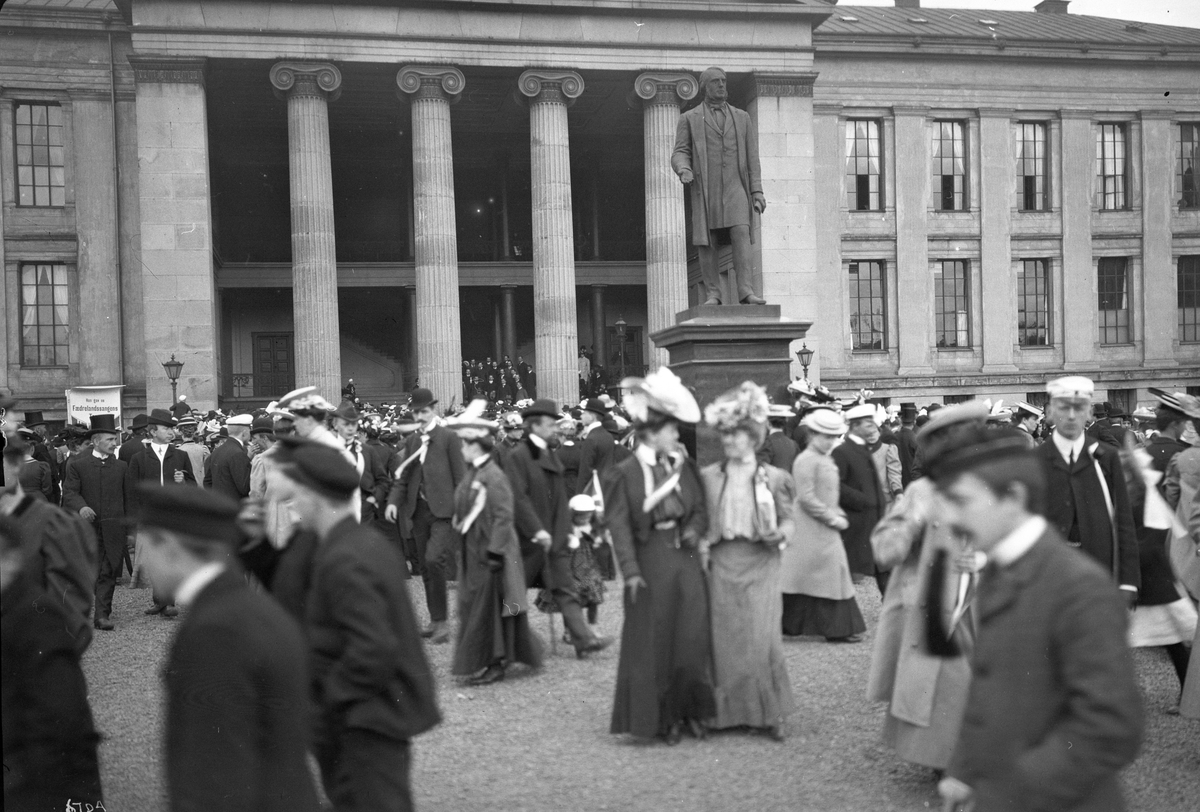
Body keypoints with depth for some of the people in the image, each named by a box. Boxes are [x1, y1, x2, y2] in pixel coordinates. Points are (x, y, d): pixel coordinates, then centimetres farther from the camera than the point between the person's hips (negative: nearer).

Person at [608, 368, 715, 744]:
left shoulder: (684, 466, 6)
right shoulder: (625, 472, -7)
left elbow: (700, 509, 14)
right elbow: (619, 525, -9)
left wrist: (694, 530, -7)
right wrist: (630, 570, -15)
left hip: (686, 559, 4)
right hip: (651, 563, -4)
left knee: (693, 638, 4)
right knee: (655, 641, 3)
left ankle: (692, 710, 19)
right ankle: (664, 717, 16)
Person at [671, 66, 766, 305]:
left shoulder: (742, 117, 16)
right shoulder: (689, 119, 11)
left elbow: (752, 158, 13)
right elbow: (680, 153, 4)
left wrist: (757, 192, 3)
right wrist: (683, 169, -21)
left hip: (735, 188, 0)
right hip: (705, 190, 0)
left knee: (741, 234, -18)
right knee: (706, 243, -4)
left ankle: (746, 292, -23)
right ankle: (713, 295, 6)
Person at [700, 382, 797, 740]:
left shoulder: (773, 477, 1)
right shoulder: (708, 476, 5)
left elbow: (789, 521, 6)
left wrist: (780, 533, -15)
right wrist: (702, 543, -5)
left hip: (760, 562, -2)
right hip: (722, 563, 2)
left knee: (762, 638, -6)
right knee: (725, 638, 4)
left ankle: (771, 712, 7)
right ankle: (729, 710, 17)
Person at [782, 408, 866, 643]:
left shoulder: (826, 460, 15)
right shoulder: (806, 460, -15)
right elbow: (806, 498, -20)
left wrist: (838, 514, 8)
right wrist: (832, 518, -17)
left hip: (825, 529, 9)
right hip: (810, 529, -9)